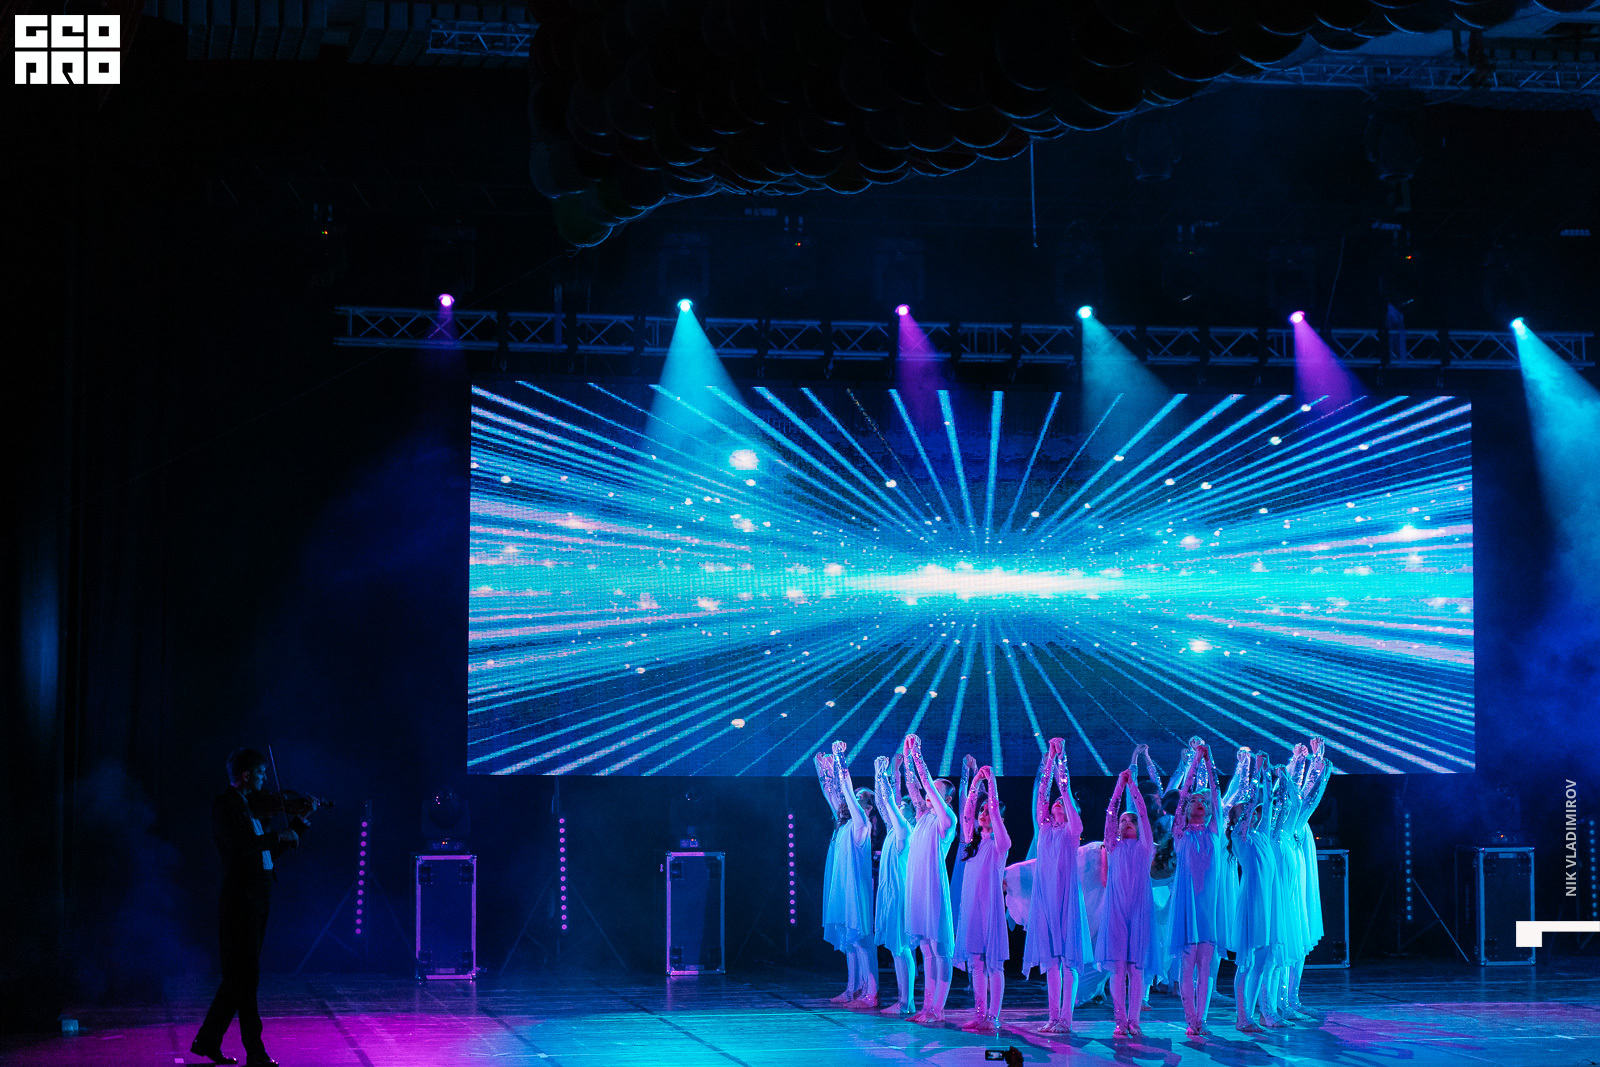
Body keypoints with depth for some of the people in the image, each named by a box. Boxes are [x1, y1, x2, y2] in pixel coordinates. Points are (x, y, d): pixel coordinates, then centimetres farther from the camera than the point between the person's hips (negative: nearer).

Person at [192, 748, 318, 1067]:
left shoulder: (250, 807, 17)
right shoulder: (225, 805, -10)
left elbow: (272, 849, 24)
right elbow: (240, 845, -26)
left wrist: (303, 821, 22)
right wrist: (279, 836, -18)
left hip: (256, 899, 9)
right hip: (240, 900, -9)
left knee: (240, 976, 13)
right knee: (245, 976, -6)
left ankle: (208, 1041, 21)